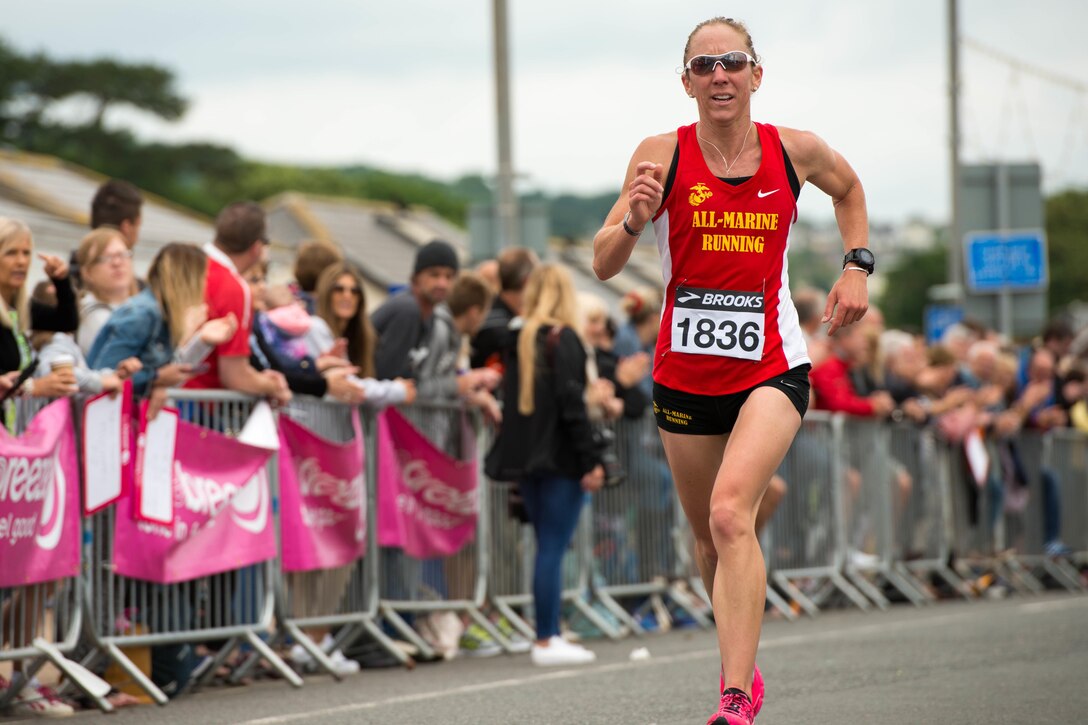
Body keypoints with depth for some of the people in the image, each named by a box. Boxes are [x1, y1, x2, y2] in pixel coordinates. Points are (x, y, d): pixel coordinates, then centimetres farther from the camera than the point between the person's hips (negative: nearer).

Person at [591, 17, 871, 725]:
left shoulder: (796, 150, -2)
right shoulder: (663, 155, -6)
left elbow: (849, 189, 22)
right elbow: (604, 265, -9)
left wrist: (857, 266, 9)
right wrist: (633, 221, -29)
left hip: (772, 367, -2)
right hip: (685, 370, 2)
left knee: (731, 512, -23)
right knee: (710, 534, 14)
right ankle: (743, 668, 40)